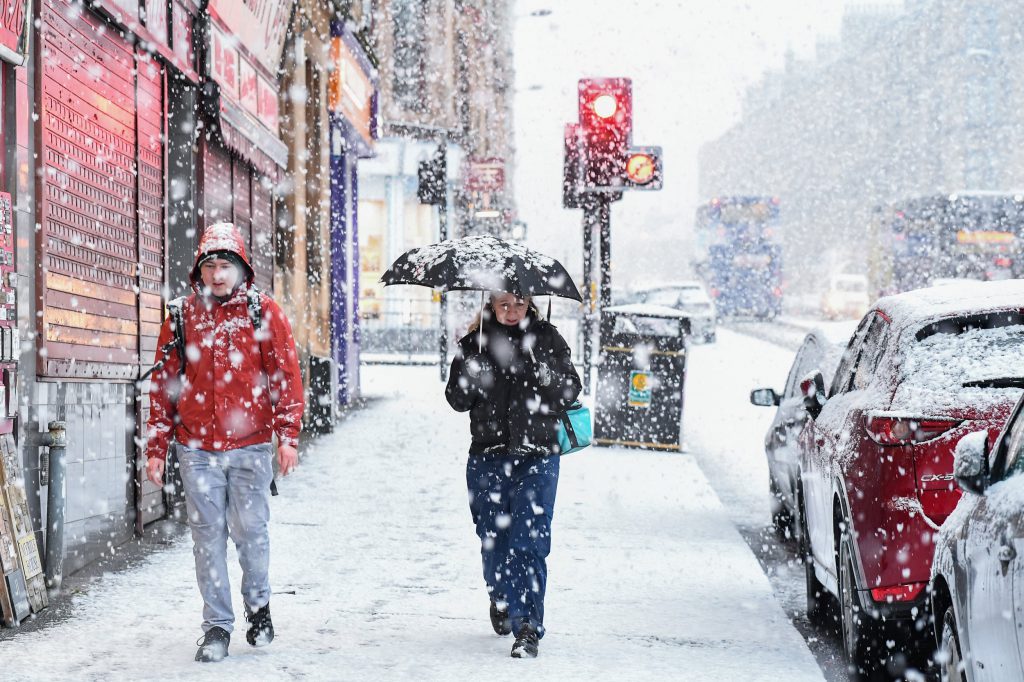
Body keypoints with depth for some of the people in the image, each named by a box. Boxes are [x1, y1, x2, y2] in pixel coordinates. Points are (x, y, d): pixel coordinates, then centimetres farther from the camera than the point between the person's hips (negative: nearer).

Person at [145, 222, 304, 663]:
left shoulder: (264, 313, 3)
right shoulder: (182, 318, 7)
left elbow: (286, 377, 3)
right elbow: (163, 386, 9)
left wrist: (288, 436, -5)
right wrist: (156, 448, 6)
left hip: (250, 447, -1)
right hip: (197, 448, 2)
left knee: (251, 531, 1)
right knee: (207, 536, 3)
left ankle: (259, 606, 25)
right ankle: (217, 626, 11)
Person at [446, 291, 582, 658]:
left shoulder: (547, 338, 5)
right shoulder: (475, 343, 6)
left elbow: (569, 392, -1)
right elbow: (457, 398, 0)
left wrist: (539, 366, -17)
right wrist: (472, 365, -16)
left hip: (537, 457, -2)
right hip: (488, 457, 2)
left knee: (529, 541, -12)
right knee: (493, 539, 10)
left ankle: (528, 627, -12)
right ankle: (502, 600, 39)